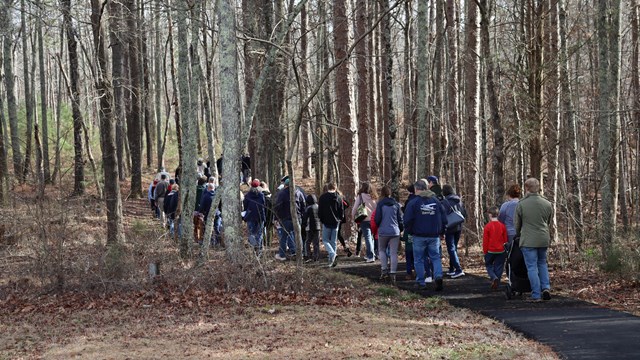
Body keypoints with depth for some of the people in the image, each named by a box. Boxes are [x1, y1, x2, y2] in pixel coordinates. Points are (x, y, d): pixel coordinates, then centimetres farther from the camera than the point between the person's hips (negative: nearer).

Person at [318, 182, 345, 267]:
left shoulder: (322, 197, -6)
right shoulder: (339, 197, 2)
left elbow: (320, 211, -3)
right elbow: (342, 211, 4)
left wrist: (322, 220, 12)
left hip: (327, 223, -3)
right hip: (336, 222, 3)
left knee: (325, 240, 5)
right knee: (333, 241, 11)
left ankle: (332, 254, -20)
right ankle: (332, 260, 9)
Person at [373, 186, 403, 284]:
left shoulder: (380, 204, -5)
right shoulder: (396, 204, 5)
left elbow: (377, 219, -6)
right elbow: (400, 218, 8)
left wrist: (378, 225, 14)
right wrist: (401, 229, 20)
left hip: (383, 231, -2)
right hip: (395, 232, 2)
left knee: (382, 250, 17)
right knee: (394, 253, 3)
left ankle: (384, 269, 2)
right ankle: (393, 273, -4)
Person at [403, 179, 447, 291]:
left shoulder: (413, 202, -7)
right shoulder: (436, 201, 5)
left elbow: (407, 220, -9)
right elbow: (444, 218, 7)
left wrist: (409, 231, 7)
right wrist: (441, 231, 16)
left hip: (419, 236, -2)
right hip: (434, 236, 3)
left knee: (418, 259, 9)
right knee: (436, 257, 8)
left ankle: (421, 282, 12)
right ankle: (438, 276, -15)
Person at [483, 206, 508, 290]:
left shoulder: (487, 226, -11)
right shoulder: (502, 226, 0)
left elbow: (485, 240, -7)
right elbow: (505, 240, 6)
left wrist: (485, 251, 2)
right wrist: (505, 249, 17)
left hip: (490, 251, -3)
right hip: (501, 251, 3)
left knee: (488, 265, 13)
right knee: (498, 267, 11)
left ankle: (494, 277, -11)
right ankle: (497, 283, 10)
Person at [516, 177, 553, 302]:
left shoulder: (521, 205, -8)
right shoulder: (547, 204, 2)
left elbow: (517, 224, 4)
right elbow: (549, 222, 14)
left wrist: (518, 235, 24)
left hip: (528, 240, -4)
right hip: (544, 239, 4)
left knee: (532, 267, 0)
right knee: (542, 263, 21)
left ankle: (536, 295, -1)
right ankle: (546, 288, 7)